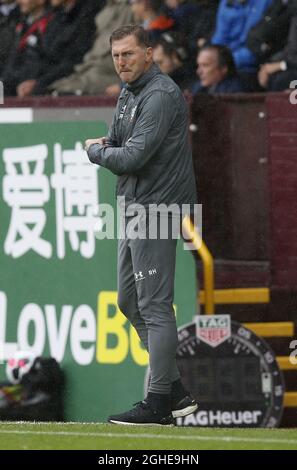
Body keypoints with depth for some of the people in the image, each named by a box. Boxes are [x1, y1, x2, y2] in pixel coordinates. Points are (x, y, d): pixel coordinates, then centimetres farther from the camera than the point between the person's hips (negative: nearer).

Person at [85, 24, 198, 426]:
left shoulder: (161, 96, -17)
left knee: (154, 305, -10)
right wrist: (106, 145, -1)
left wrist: (94, 151, -4)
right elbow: (119, 143, 23)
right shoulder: (129, 93, 16)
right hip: (135, 210, 11)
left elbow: (133, 158, -23)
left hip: (156, 208, -11)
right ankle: (175, 392, 18)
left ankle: (158, 403, -8)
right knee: (130, 301, 14)